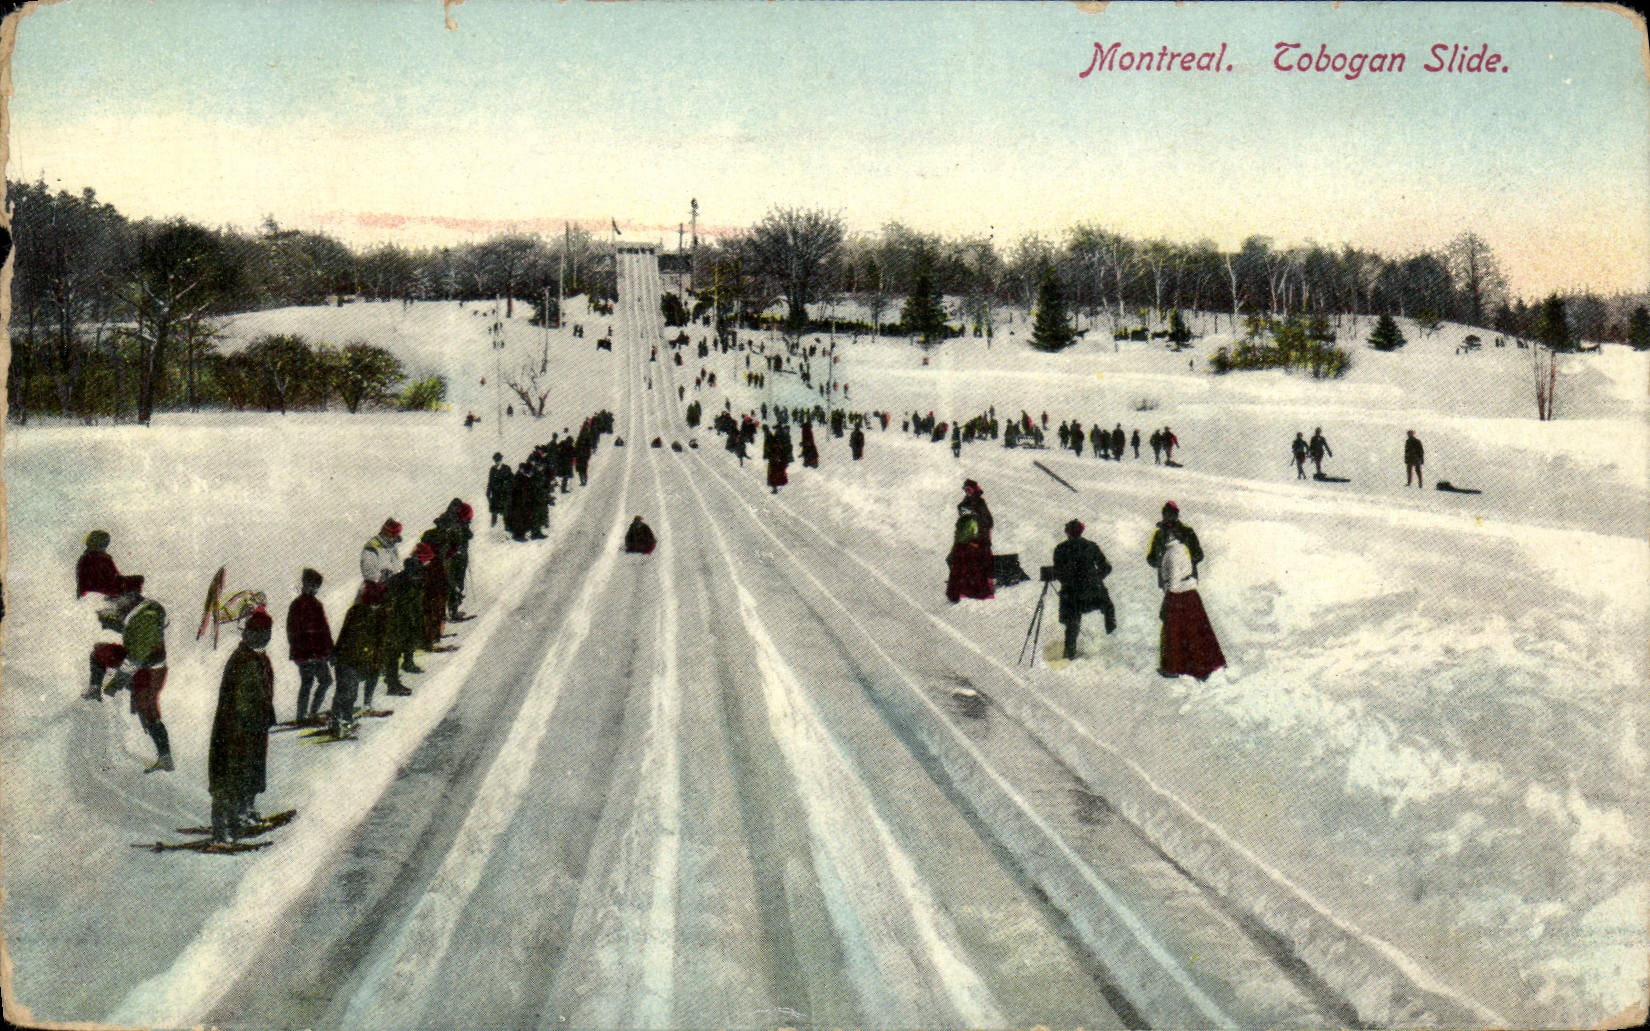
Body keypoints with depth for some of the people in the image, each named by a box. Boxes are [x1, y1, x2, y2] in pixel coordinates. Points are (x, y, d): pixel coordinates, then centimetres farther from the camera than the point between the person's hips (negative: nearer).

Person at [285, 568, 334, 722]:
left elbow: (290, 630, 19)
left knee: (306, 682, 16)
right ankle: (313, 712, -5)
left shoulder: (294, 604, 11)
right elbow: (322, 631, -14)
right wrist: (330, 652, -11)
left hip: (299, 652, 7)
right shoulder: (313, 604, -13)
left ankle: (300, 715, 14)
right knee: (326, 680, 3)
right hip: (315, 652, -7)